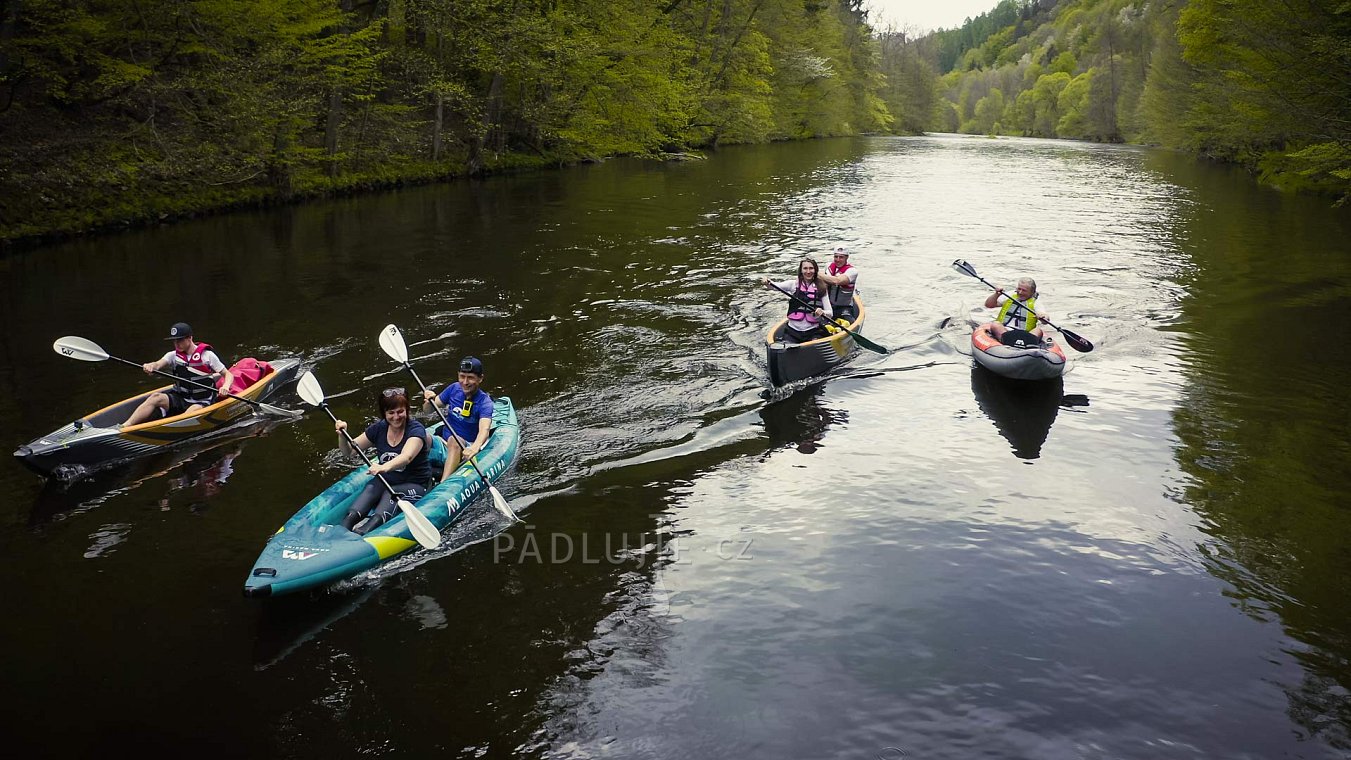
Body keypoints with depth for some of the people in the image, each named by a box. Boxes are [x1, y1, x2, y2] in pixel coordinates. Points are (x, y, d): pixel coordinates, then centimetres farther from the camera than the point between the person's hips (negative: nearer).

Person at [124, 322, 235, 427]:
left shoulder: (207, 355, -5)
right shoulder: (174, 355, 7)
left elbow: (228, 374, -6)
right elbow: (158, 364, -12)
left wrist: (225, 387, -27)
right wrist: (150, 366, -37)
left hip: (201, 402, -3)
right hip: (180, 398, 3)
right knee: (157, 397, -23)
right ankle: (125, 426, -33)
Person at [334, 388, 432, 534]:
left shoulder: (416, 429, -14)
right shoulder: (378, 428, 2)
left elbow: (406, 457, -35)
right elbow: (348, 452, 7)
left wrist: (385, 467, -54)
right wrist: (342, 435, -14)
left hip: (414, 485, -4)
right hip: (384, 481, 4)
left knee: (391, 494, -33)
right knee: (371, 488, -27)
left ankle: (364, 531, -56)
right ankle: (342, 529, -48)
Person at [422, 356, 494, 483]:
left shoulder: (484, 402, -14)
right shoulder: (454, 389, 2)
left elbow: (484, 430, -32)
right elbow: (427, 410, 11)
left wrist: (475, 447, -54)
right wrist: (429, 401, -14)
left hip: (464, 450, -5)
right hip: (443, 443, 5)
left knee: (454, 440, -36)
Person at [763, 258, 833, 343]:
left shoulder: (821, 288, 4)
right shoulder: (794, 284, 6)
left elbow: (830, 313, 2)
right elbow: (775, 286, -5)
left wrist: (822, 313, -20)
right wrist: (767, 283, -27)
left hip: (813, 332, 0)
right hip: (792, 332, 0)